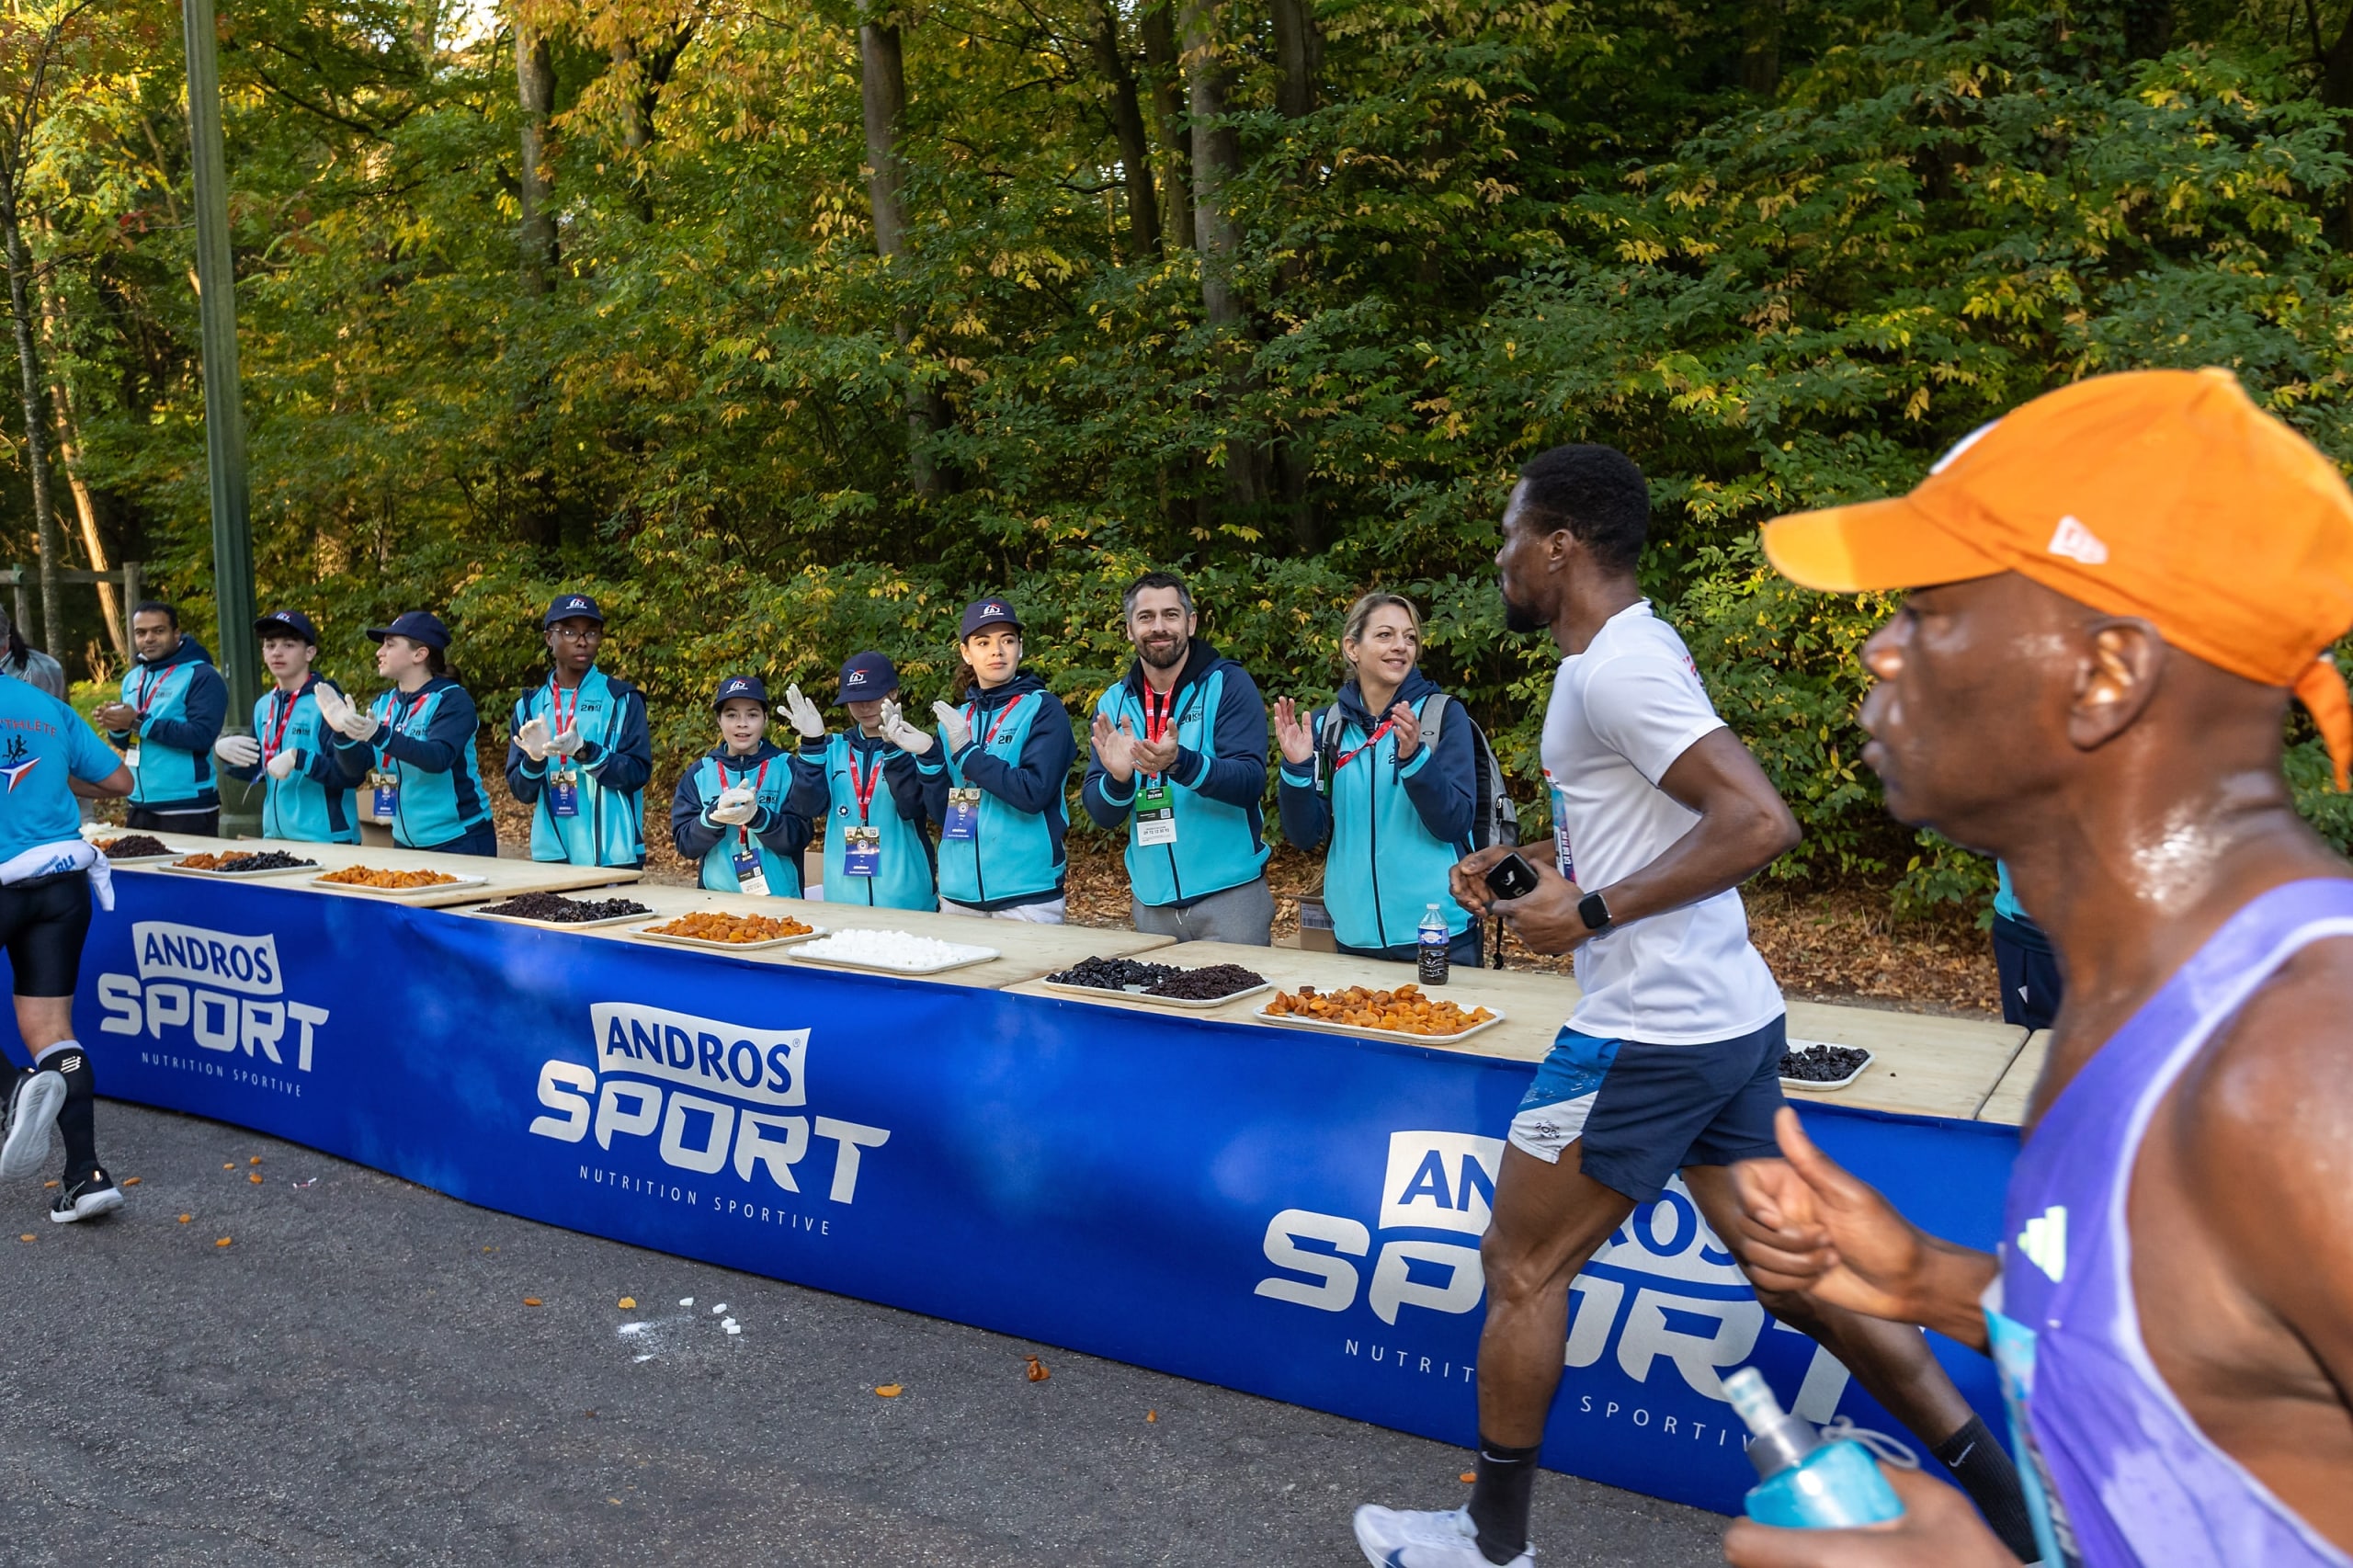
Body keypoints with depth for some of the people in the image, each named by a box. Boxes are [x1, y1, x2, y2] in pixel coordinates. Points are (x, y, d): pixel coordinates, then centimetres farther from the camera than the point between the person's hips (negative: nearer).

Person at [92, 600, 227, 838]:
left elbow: (202, 735, -21)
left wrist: (139, 722, -19)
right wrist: (117, 728, -3)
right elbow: (128, 743, 20)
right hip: (140, 808, 7)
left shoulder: (201, 677, -9)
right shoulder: (132, 678, 15)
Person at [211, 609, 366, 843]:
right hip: (275, 836, 6)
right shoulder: (264, 706, 10)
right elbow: (255, 771, 16)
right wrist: (222, 751, -1)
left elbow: (351, 773, -18)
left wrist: (298, 758, -27)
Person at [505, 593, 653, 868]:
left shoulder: (622, 699, -1)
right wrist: (534, 759, -14)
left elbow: (638, 773, -8)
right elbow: (522, 792, 6)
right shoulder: (529, 706, 8)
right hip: (551, 854, 3)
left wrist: (584, 752, -22)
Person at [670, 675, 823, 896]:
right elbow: (685, 844, -2)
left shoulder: (785, 766, -1)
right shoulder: (699, 774, 4)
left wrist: (757, 817, -24)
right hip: (718, 900, 1)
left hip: (779, 900, -1)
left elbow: (797, 838, -7)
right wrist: (714, 816, -20)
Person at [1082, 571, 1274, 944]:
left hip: (1230, 896, -4)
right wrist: (1118, 779, -22)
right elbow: (1101, 814, 1)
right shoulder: (1114, 703, 5)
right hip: (1151, 903, 4)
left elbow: (1251, 783, -17)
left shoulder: (1229, 684, -6)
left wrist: (1179, 762, -33)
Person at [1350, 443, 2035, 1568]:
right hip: (1729, 1016, 10)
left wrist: (1592, 913, -23)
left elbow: (1759, 822, -27)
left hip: (1651, 1033, -10)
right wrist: (1522, 868, 14)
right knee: (1791, 1273, 16)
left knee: (1521, 1268, 6)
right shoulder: (1636, 651, 13)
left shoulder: (1613, 667, -18)